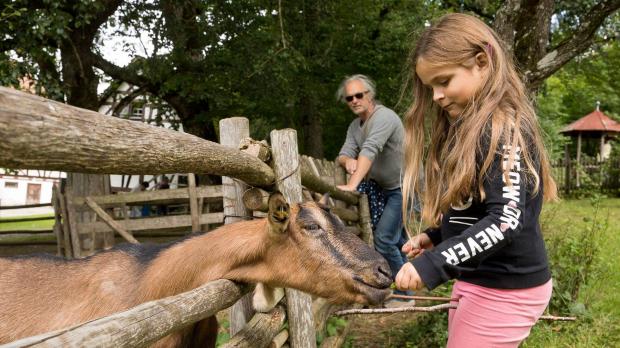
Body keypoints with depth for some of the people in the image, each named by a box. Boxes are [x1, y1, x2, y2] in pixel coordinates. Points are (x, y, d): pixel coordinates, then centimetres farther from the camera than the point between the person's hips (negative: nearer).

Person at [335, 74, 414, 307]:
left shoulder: (384, 117, -20)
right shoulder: (355, 126, 6)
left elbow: (369, 150, -34)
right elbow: (343, 155, -5)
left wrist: (352, 185, -45)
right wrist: (348, 161, -30)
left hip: (403, 187, -9)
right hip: (383, 187, 9)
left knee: (384, 239, -13)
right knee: (397, 238, 17)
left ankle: (404, 295, 1)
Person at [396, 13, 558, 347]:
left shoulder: (504, 127, -20)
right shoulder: (468, 126, 9)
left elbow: (506, 221, -28)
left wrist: (433, 264, -33)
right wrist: (433, 236, 5)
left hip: (506, 290, -9)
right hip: (477, 280, 9)